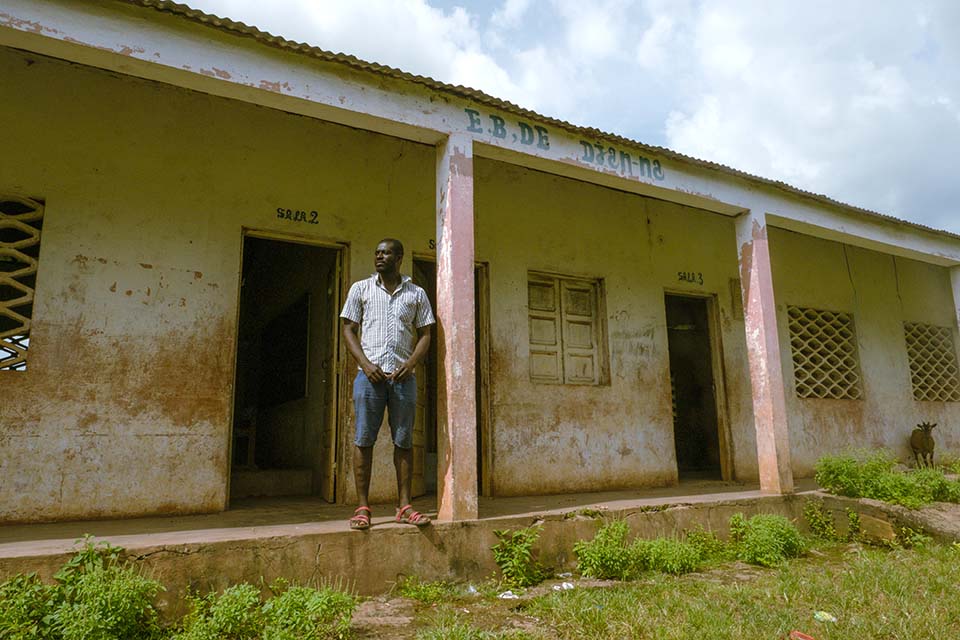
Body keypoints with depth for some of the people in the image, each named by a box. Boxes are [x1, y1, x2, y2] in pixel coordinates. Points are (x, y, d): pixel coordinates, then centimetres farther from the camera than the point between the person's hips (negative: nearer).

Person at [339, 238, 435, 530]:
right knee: (364, 440, -1)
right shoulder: (361, 288, 10)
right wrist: (366, 364, -7)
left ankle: (404, 506, 10)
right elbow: (348, 329, 7)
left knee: (404, 441, 3)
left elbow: (425, 334, 10)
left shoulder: (417, 293, 12)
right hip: (369, 374, -1)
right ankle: (362, 507, 6)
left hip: (403, 375, 1)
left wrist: (411, 363, -8)